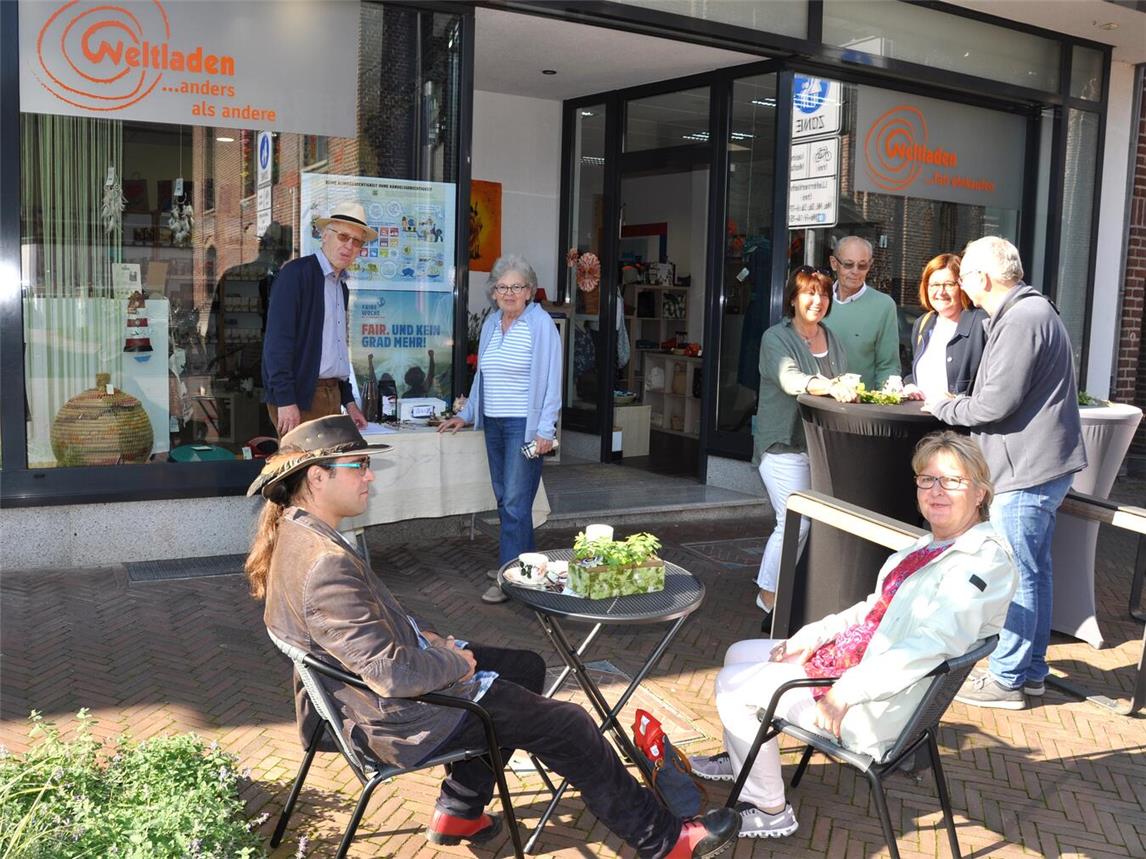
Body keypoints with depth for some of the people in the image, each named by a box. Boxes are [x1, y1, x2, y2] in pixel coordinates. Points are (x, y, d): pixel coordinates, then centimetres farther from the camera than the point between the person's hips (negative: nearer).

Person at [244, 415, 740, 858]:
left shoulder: (295, 533, 0)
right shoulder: (325, 564, -32)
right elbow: (391, 672, -32)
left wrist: (422, 637, 5)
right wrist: (458, 664, -14)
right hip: (399, 718, -10)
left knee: (527, 668, 23)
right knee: (568, 726, -1)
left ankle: (459, 810, 27)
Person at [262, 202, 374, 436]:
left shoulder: (341, 286, 17)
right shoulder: (296, 273, -6)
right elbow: (277, 340, -13)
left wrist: (348, 401, 18)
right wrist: (285, 400, -19)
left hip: (332, 395, 7)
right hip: (298, 398, -7)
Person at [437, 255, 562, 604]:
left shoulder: (540, 324, -9)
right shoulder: (491, 323, 13)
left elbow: (551, 378, -12)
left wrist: (545, 428, -17)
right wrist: (465, 414, 20)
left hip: (524, 425, -7)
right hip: (493, 423, 7)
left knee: (515, 502, -8)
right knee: (504, 498, 11)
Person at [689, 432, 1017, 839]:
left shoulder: (985, 560, -19)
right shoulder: (931, 545, 10)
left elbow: (934, 644, -30)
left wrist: (846, 691, -32)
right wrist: (812, 637, 3)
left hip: (879, 705, -9)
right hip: (849, 656, 9)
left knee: (733, 685, -8)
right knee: (738, 654, 18)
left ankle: (770, 810, 8)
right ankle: (740, 758, 40)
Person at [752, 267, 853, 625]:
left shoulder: (831, 340, 15)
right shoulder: (776, 338, -6)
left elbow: (842, 385, 19)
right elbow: (790, 379, -25)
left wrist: (848, 387, -3)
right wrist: (828, 386, -41)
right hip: (784, 445, -7)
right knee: (795, 522, -14)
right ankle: (769, 598, 1)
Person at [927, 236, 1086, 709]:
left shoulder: (1022, 320, -19)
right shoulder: (1032, 311, 16)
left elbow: (995, 404, -21)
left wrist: (945, 408, -5)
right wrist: (955, 402, 11)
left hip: (1027, 471, -11)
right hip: (1041, 463, 11)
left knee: (1017, 576, -2)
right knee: (1034, 571, 17)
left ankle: (1006, 679, 8)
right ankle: (1031, 670, 28)